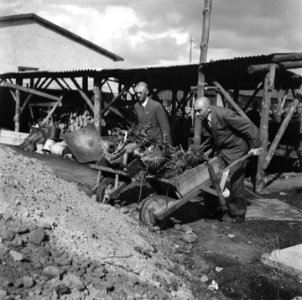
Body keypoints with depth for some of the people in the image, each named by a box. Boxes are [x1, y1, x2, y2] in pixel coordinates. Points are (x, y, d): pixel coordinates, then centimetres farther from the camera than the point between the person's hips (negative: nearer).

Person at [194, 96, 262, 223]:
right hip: (220, 149, 7)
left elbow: (248, 126, -22)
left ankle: (238, 213, 12)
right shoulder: (204, 119, -5)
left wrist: (256, 146, -17)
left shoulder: (224, 114, -29)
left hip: (236, 148, -7)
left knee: (235, 180, -3)